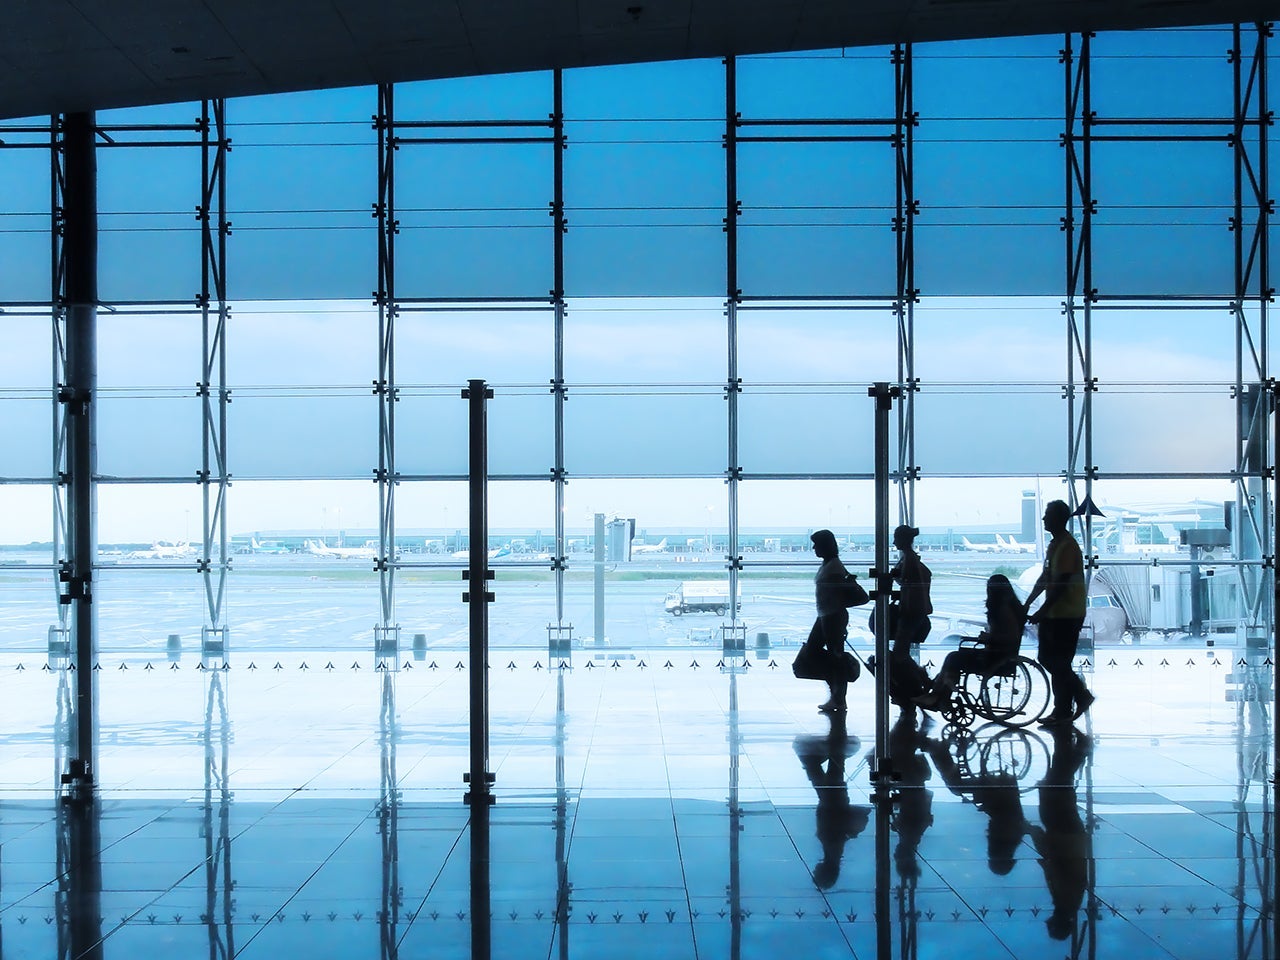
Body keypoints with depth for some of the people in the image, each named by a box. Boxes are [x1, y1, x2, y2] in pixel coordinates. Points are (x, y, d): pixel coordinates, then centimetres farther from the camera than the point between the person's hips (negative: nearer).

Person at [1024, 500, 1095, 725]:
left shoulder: (1067, 546, -17)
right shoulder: (1054, 545, 15)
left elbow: (1061, 583, -22)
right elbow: (1045, 578, 20)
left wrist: (1042, 611, -22)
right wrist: (1027, 604, 16)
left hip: (1067, 615, -10)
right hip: (1054, 613, 10)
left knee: (1058, 664, -4)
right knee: (1048, 659, 12)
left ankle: (1063, 712, 5)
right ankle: (1081, 694, 19)